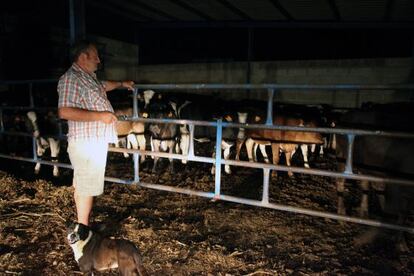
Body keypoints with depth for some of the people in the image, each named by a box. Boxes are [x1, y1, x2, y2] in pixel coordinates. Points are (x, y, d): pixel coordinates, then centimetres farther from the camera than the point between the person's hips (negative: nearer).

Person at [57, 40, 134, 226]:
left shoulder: (89, 77, 14)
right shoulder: (70, 78, -16)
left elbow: (102, 85, 37)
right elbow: (64, 112, -27)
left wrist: (122, 84, 46)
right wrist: (99, 116, -24)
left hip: (96, 141, 10)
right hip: (86, 143, -10)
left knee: (83, 185, 19)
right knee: (86, 187, -1)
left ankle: (83, 220, 34)